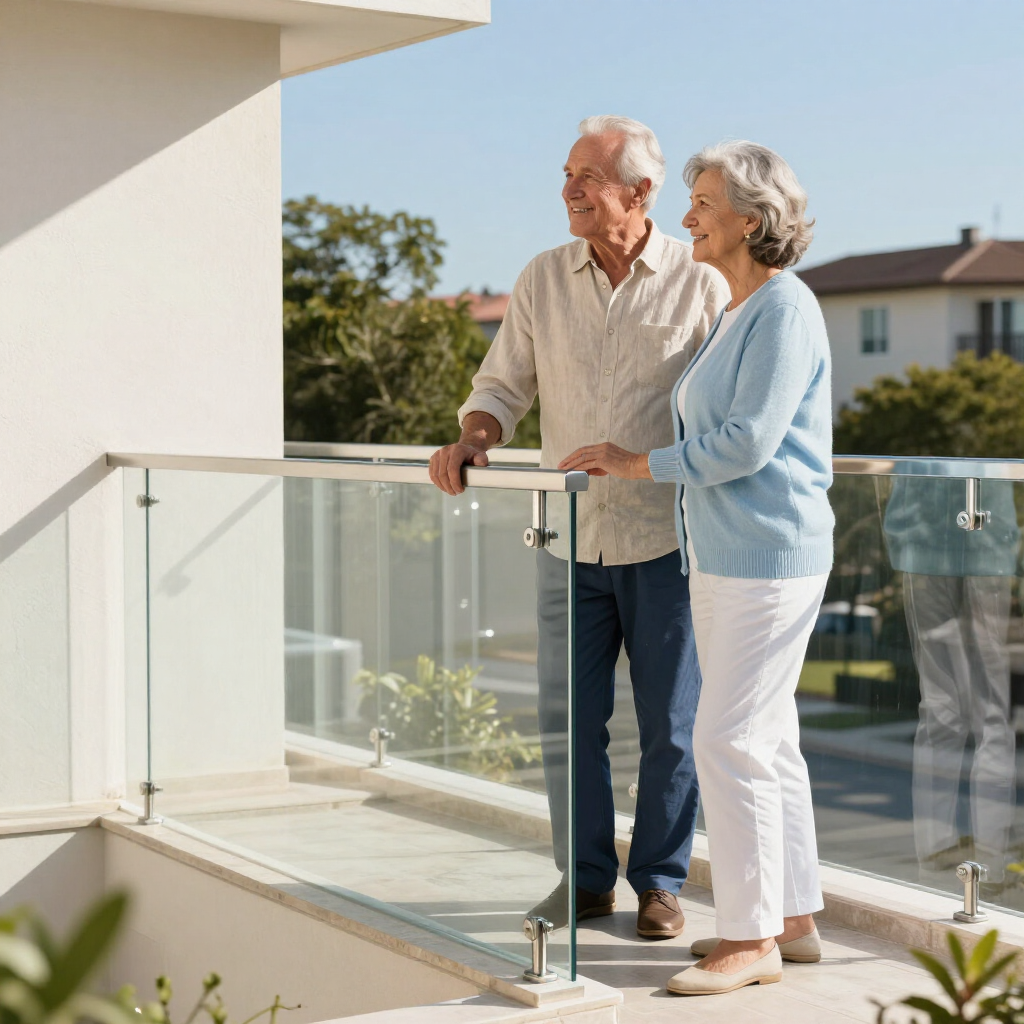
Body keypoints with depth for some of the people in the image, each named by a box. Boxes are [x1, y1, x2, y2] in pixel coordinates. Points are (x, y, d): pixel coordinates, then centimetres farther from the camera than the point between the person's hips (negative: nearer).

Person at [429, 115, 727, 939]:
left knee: (671, 726, 5)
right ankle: (586, 878, 21)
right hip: (572, 538, 3)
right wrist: (472, 441, -12)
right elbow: (505, 386, 9)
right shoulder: (544, 280, 5)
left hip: (665, 538, -3)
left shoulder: (699, 283, -4)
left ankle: (660, 881, 21)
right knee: (568, 720, 7)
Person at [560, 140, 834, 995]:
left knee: (730, 741, -8)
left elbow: (749, 441, -20)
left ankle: (752, 939, 1)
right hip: (727, 556, 10)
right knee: (765, 741, 13)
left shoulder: (786, 310, -14)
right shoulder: (737, 314, 16)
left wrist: (639, 465, -13)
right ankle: (793, 918, 21)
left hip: (768, 556, -10)